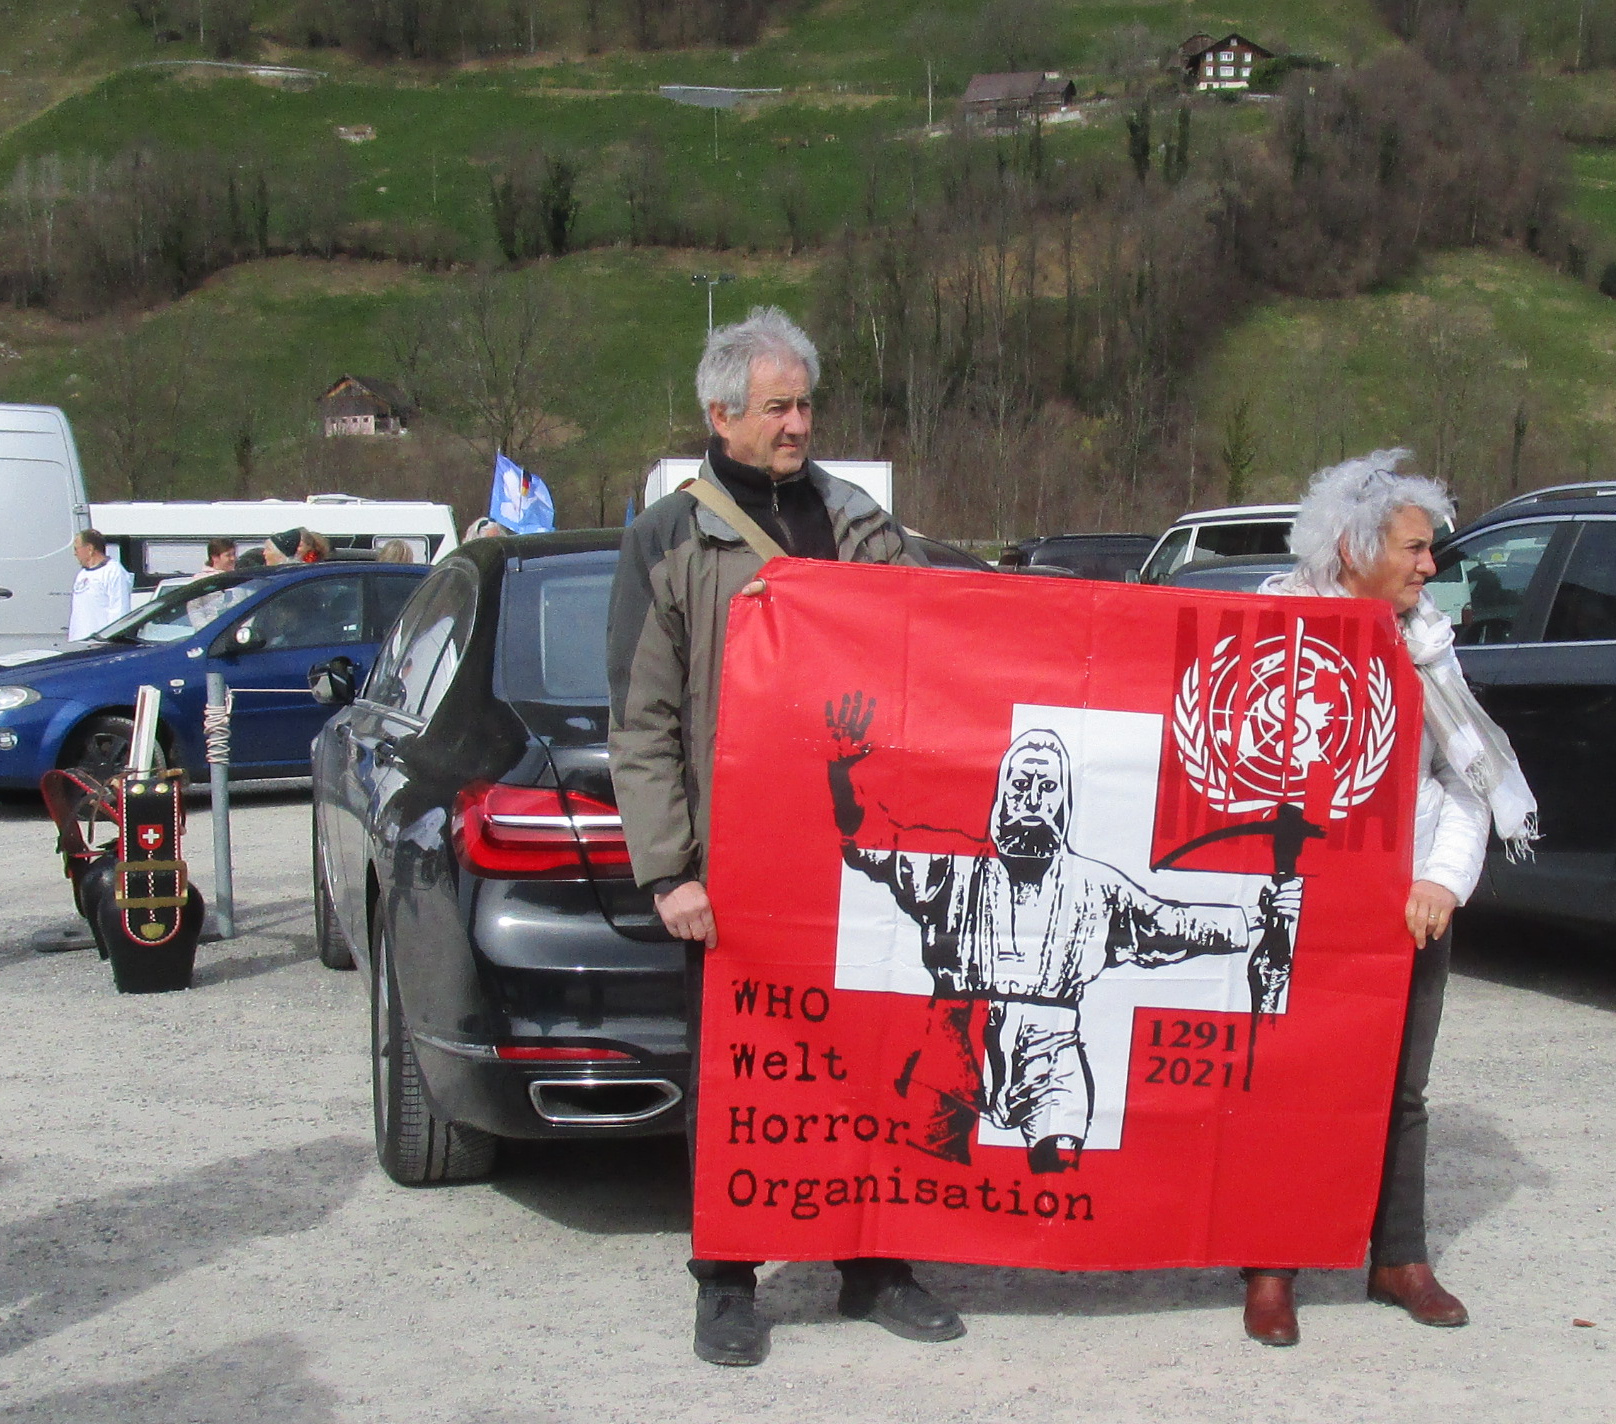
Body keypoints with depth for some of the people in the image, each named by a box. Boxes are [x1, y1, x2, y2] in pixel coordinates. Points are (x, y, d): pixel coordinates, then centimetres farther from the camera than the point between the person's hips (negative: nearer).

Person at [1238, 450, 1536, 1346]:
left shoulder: (1425, 640, 8)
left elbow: (1468, 773, 6)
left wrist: (1443, 879, -6)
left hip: (1415, 902, 5)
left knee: (1400, 1088, 13)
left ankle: (1399, 1259, 26)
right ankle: (1271, 1271, 11)